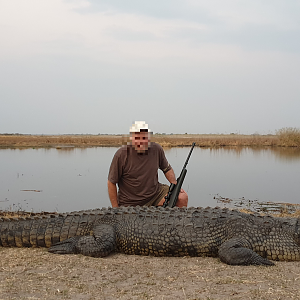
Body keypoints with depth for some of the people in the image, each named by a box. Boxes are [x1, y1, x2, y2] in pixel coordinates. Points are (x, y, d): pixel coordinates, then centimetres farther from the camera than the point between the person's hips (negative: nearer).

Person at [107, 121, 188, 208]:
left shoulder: (157, 149, -6)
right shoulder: (121, 154, -16)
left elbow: (167, 168, 13)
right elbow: (111, 183, -9)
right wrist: (116, 210, -9)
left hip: (155, 192, 3)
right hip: (130, 203, -3)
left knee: (182, 198, -12)